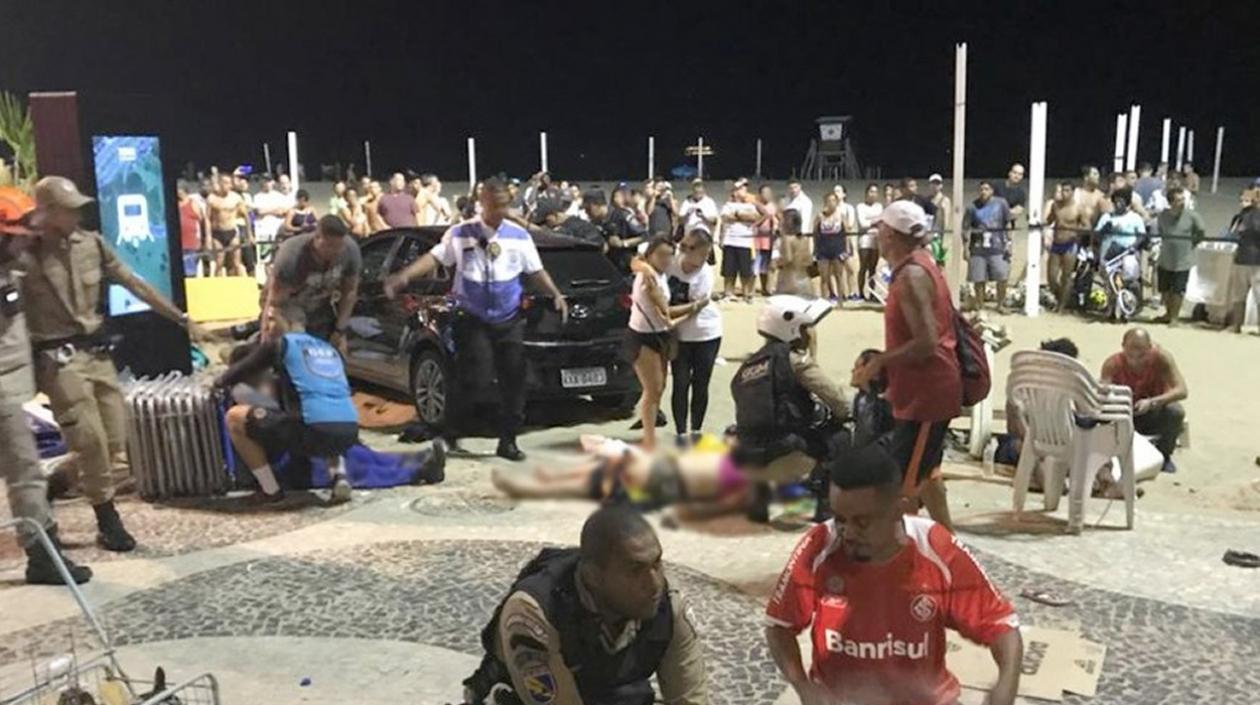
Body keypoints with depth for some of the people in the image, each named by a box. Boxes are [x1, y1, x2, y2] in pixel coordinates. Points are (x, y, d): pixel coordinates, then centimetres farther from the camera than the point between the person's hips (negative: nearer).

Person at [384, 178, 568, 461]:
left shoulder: (519, 236, 5)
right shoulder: (460, 233, -2)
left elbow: (536, 271, 11)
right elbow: (435, 257, -7)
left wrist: (556, 295, -2)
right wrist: (404, 276, -20)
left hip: (509, 320, 3)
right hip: (473, 320, -3)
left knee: (514, 381, 3)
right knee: (476, 381, -11)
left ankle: (507, 441, 16)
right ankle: (450, 433, 10)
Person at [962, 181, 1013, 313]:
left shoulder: (1001, 203, 2)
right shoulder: (972, 206, 0)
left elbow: (1008, 224, 5)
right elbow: (966, 228, 2)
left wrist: (1008, 243, 1)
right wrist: (966, 248, -1)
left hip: (998, 247, 0)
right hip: (978, 248, 0)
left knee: (1002, 277, -4)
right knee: (979, 279, 3)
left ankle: (1001, 304, 12)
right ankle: (979, 306, 16)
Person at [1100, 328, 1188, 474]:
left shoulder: (1161, 357, -23)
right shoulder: (1113, 364, -22)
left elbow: (1182, 391, -28)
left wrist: (1152, 403, -42)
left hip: (1155, 415, 0)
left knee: (1176, 411, -32)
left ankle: (1163, 455, -2)